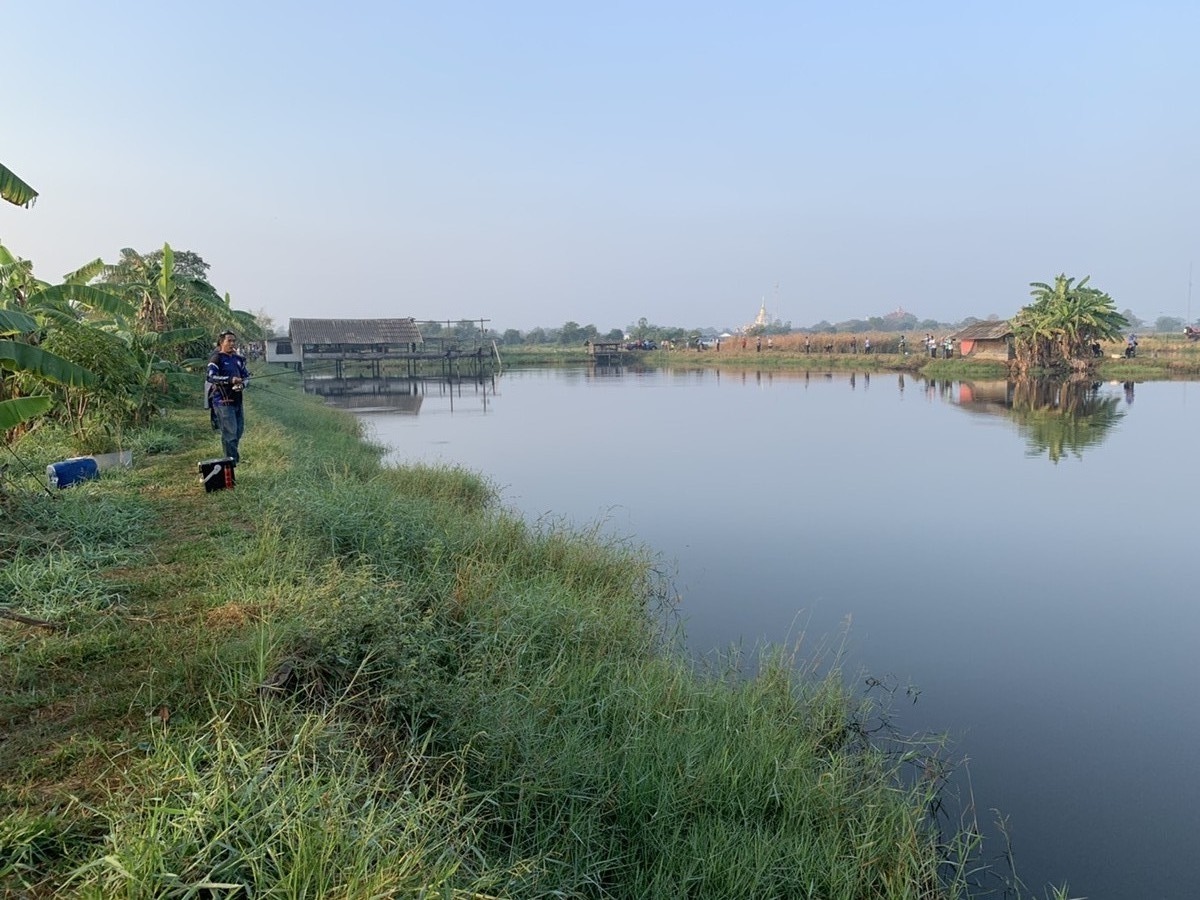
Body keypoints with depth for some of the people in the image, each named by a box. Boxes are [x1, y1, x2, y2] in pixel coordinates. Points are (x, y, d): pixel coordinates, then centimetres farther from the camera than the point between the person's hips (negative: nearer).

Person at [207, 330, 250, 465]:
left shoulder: (238, 358, 13)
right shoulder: (216, 358, -8)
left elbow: (246, 375, 18)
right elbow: (210, 377, -20)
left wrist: (242, 384, -4)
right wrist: (230, 380, -29)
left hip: (237, 399, 7)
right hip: (223, 401, -7)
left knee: (239, 430, 15)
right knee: (230, 432, -7)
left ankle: (234, 457, 31)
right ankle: (231, 460, 1)